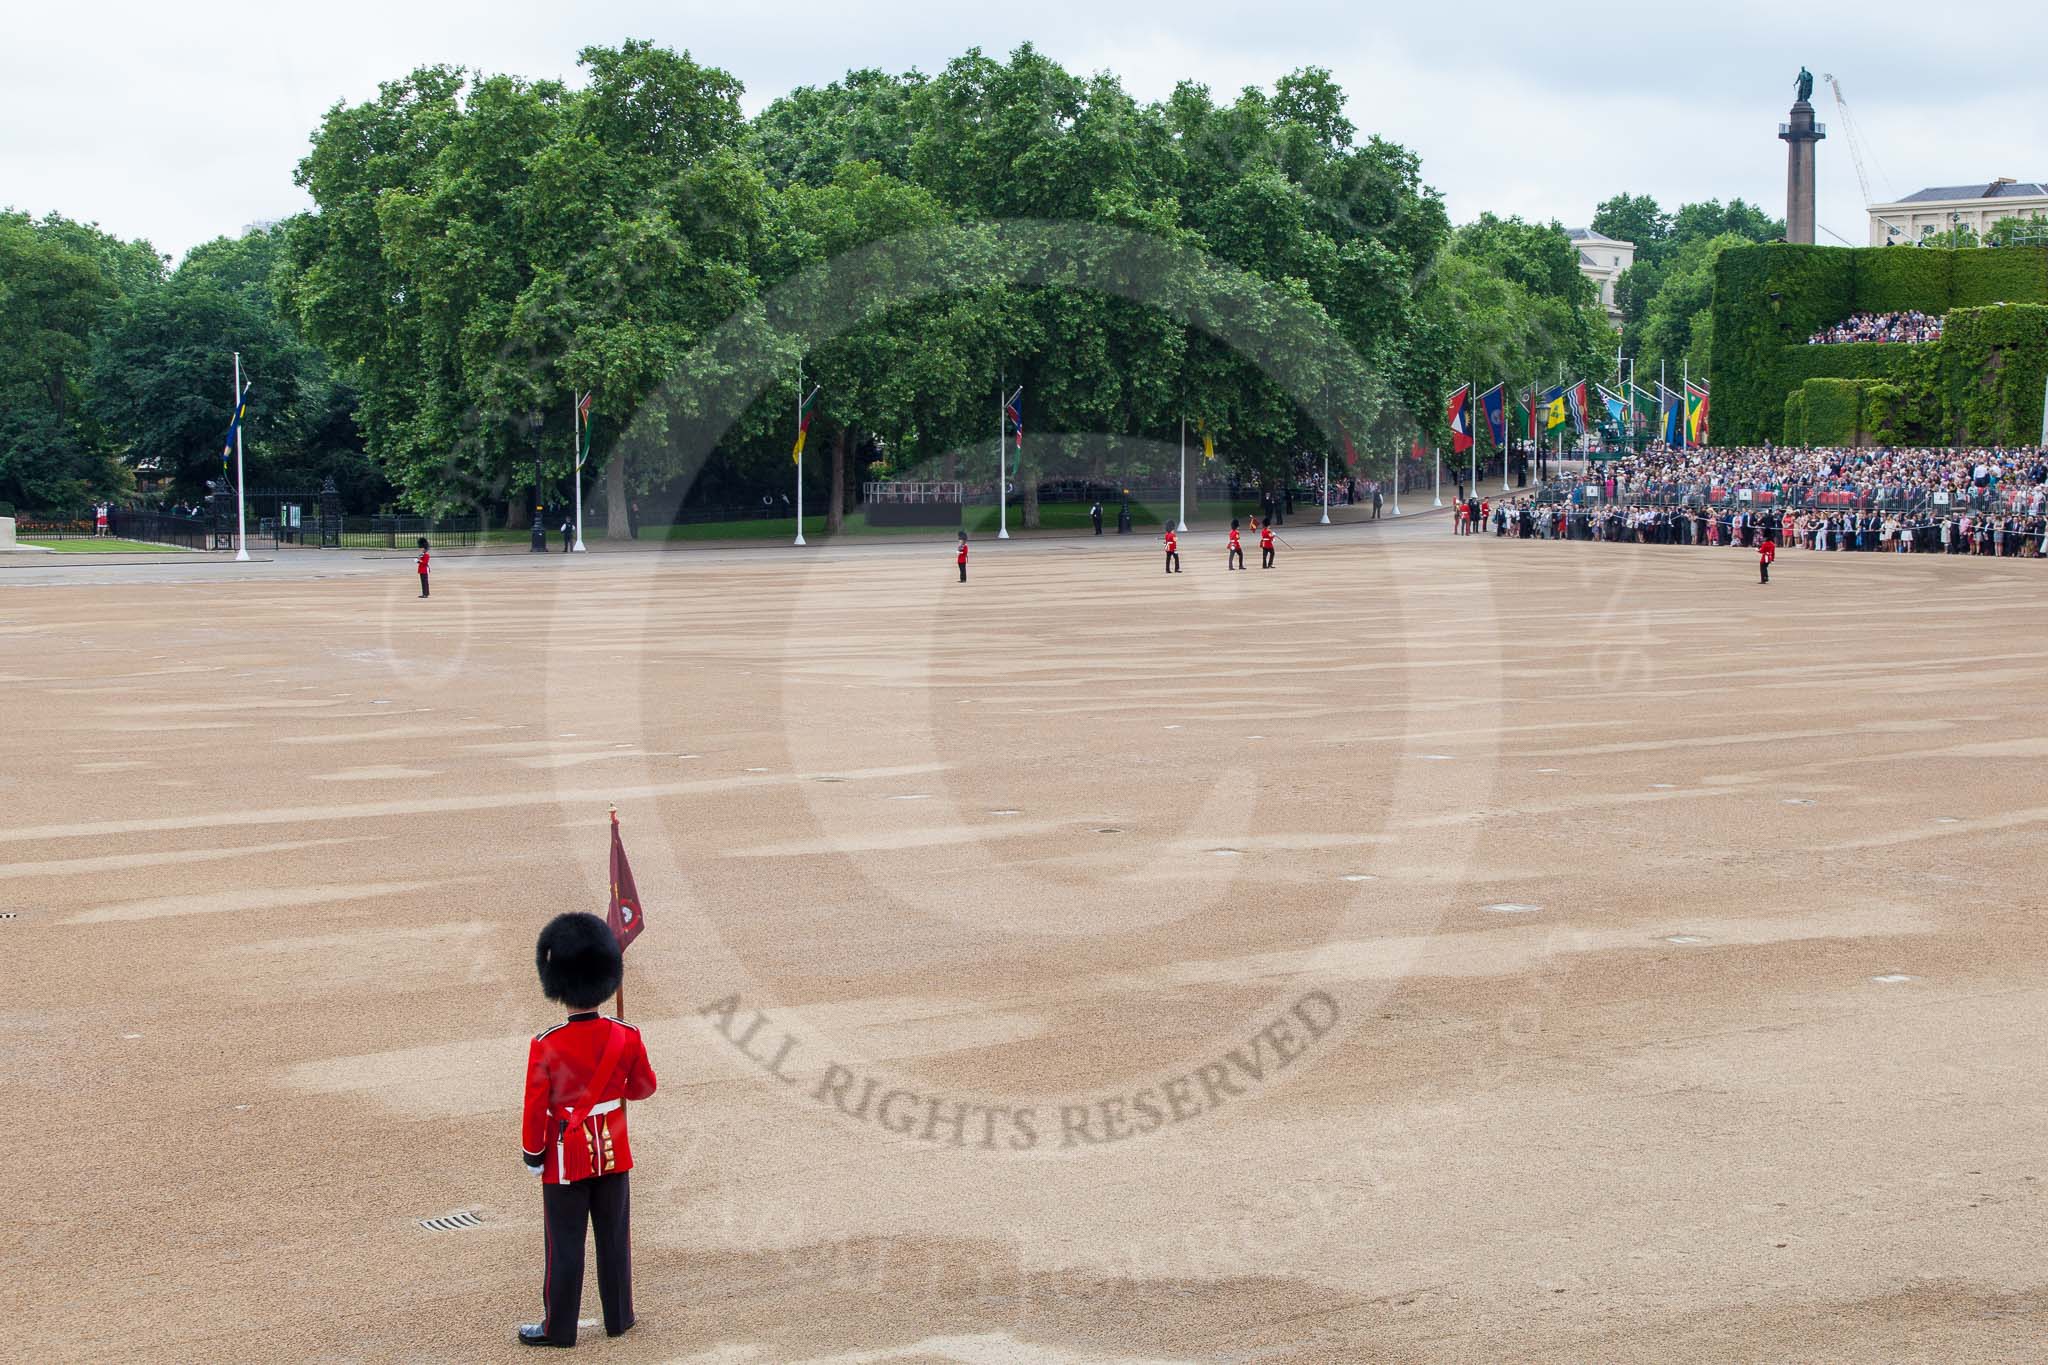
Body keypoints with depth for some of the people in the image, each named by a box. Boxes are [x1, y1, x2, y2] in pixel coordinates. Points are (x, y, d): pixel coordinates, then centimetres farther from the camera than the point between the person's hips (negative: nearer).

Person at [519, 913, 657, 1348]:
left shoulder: (545, 1046, -21)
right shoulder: (626, 1037, -11)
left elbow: (535, 1109, -14)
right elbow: (644, 1086, 5)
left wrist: (532, 1156, 0)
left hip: (566, 1156, -3)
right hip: (613, 1152, 3)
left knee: (564, 1243, 7)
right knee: (614, 1237, 16)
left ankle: (559, 1327, 17)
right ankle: (618, 1317, 26)